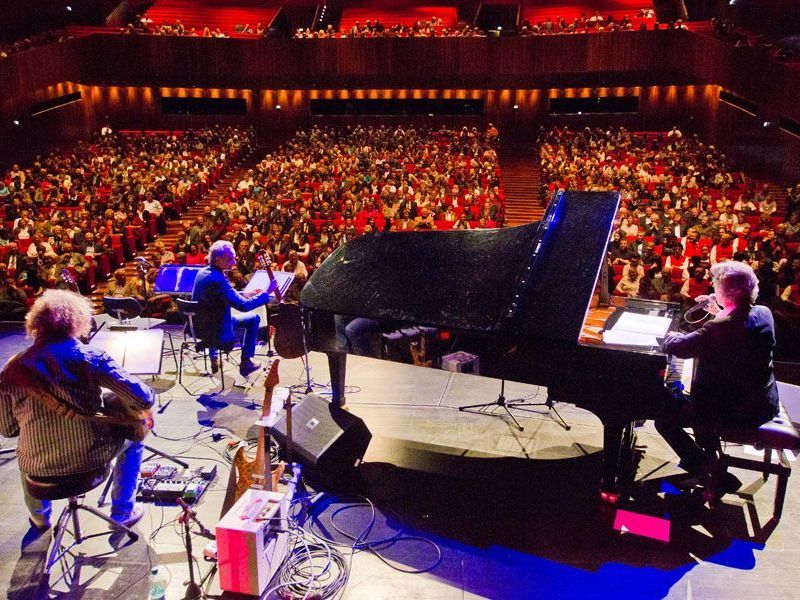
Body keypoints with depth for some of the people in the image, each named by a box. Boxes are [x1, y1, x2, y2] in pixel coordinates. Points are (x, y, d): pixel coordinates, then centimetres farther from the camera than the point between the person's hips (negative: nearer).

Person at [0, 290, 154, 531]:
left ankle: (40, 518, 51)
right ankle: (122, 513, 31)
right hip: (91, 461, -3)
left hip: (37, 469, 3)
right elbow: (142, 400, -16)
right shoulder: (91, 357, -12)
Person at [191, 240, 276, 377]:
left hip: (199, 326, 9)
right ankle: (246, 362, 15)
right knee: (254, 319, 9)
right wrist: (266, 292, -21)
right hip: (217, 333, -9)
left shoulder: (203, 272, 0)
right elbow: (244, 306, -30)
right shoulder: (218, 279, -29)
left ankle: (213, 358, 42)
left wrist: (244, 294, 7)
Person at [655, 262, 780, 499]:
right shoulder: (764, 314, -3)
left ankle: (717, 477, 5)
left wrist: (671, 335, -4)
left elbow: (675, 347, -25)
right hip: (764, 403, 9)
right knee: (697, 401, 31)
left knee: (665, 420, 2)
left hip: (737, 411, -9)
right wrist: (720, 313, 17)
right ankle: (707, 461, 38)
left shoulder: (721, 328, -29)